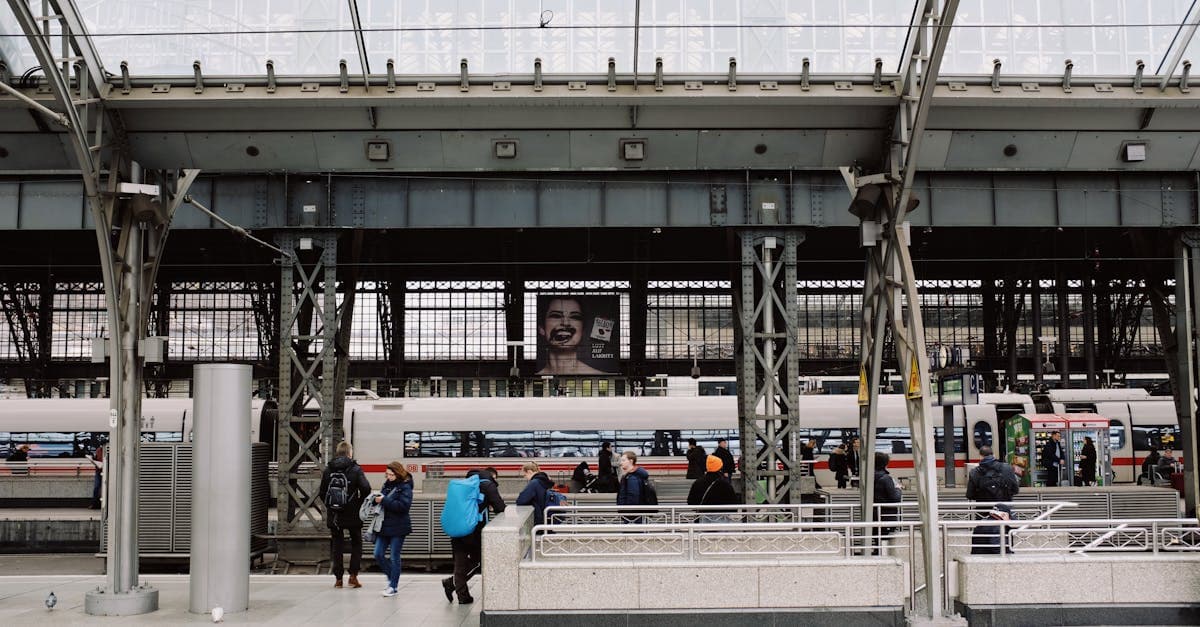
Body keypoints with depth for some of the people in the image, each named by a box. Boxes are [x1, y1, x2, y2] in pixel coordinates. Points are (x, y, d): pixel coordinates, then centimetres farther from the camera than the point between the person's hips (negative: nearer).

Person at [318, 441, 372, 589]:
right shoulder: (355, 469, -8)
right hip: (352, 515, -2)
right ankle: (353, 575, 5)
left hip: (334, 514, 2)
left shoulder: (328, 469, 1)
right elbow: (366, 488, -16)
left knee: (337, 545, 11)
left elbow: (322, 492, 2)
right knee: (356, 543, 12)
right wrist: (360, 502, 1)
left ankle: (338, 578, 11)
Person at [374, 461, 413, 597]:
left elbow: (403, 505, -22)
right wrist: (377, 498, -5)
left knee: (394, 557, 1)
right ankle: (391, 577, 24)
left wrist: (384, 500, -23)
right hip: (384, 526, 6)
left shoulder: (405, 487, -10)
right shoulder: (387, 485, 9)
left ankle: (393, 586, 12)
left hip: (398, 528, -6)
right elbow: (382, 499, 19)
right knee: (378, 554, 5)